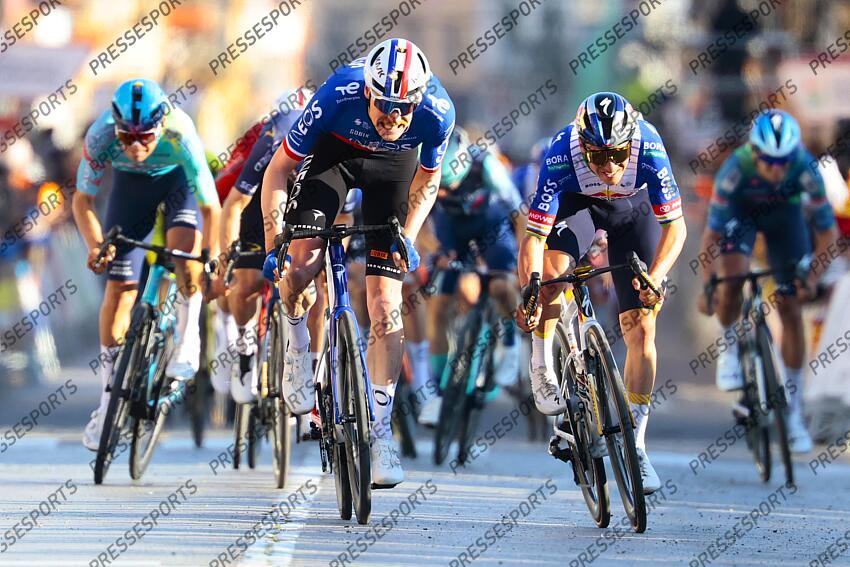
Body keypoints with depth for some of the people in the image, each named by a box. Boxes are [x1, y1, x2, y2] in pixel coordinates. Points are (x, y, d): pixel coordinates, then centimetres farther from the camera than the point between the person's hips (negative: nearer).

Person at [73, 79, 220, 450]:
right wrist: (95, 245, -36)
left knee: (184, 245, -33)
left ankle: (187, 341, -11)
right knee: (119, 285, -5)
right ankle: (109, 401, 4)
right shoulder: (101, 136, -35)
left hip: (178, 178, -2)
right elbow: (82, 200, -21)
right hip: (131, 183, 2)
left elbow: (209, 208, -33)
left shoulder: (180, 137, -40)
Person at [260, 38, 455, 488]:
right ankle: (297, 339, 11)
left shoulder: (438, 112, -32)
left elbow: (427, 180, -8)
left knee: (385, 305, -8)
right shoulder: (337, 96, -37)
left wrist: (407, 239, -17)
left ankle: (380, 432, 0)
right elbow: (278, 169, -22)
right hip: (334, 152, 0)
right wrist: (273, 241, -26)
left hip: (393, 166, 0)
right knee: (299, 267, -23)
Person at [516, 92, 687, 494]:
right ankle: (542, 367, -7)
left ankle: (635, 446, 2)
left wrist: (655, 278, -44)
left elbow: (675, 225, -29)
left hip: (633, 208, 0)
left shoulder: (648, 148, -36)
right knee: (551, 269, -33)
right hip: (577, 203, 0)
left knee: (641, 328, -7)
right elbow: (535, 236, -35)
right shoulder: (561, 156, -37)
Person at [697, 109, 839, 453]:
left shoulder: (805, 169, -35)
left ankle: (793, 411, 6)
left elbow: (827, 231, -23)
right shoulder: (735, 169, -38)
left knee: (791, 309, -3)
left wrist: (812, 277, -32)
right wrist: (706, 285, -35)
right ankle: (729, 349, 0)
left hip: (784, 213, 1)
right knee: (733, 275, -30)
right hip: (740, 211, -1)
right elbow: (711, 233, -31)